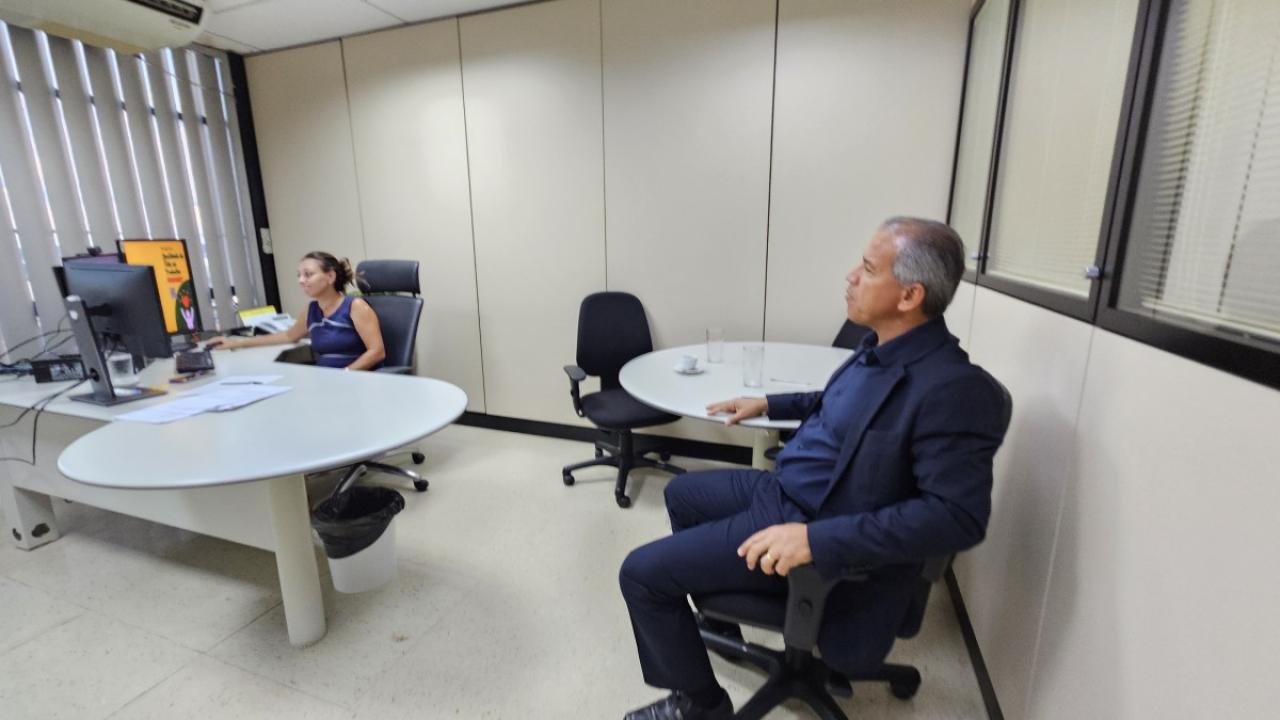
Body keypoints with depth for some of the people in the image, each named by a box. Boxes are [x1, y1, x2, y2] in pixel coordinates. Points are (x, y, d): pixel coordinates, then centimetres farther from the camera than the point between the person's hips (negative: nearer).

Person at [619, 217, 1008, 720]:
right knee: (681, 493, 27)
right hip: (781, 490, 9)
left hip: (812, 526, -9)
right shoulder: (883, 346, 1)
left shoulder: (952, 388, -27)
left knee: (641, 573, -9)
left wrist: (818, 539, -34)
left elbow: (957, 516, -29)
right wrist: (770, 404, 17)